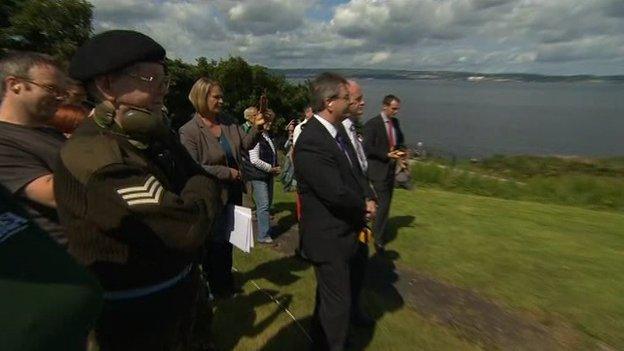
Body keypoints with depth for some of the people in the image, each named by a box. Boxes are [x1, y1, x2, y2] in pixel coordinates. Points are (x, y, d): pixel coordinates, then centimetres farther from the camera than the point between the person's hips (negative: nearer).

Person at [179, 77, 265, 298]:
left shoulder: (229, 123, -1)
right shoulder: (189, 131, -17)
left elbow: (246, 144, -3)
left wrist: (257, 128, -21)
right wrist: (227, 172, -21)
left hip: (232, 193, 6)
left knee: (228, 238, 22)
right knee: (213, 243, 14)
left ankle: (225, 282, 45)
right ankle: (215, 285, 38)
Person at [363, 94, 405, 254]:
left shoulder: (395, 122, 8)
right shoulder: (372, 124, -13)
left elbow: (399, 140, 21)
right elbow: (368, 148, -17)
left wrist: (399, 151, 0)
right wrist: (387, 155, -20)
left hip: (391, 168, 8)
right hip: (378, 169, -8)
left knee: (386, 202, 16)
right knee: (384, 203, -7)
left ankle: (379, 231, 35)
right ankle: (379, 239, 6)